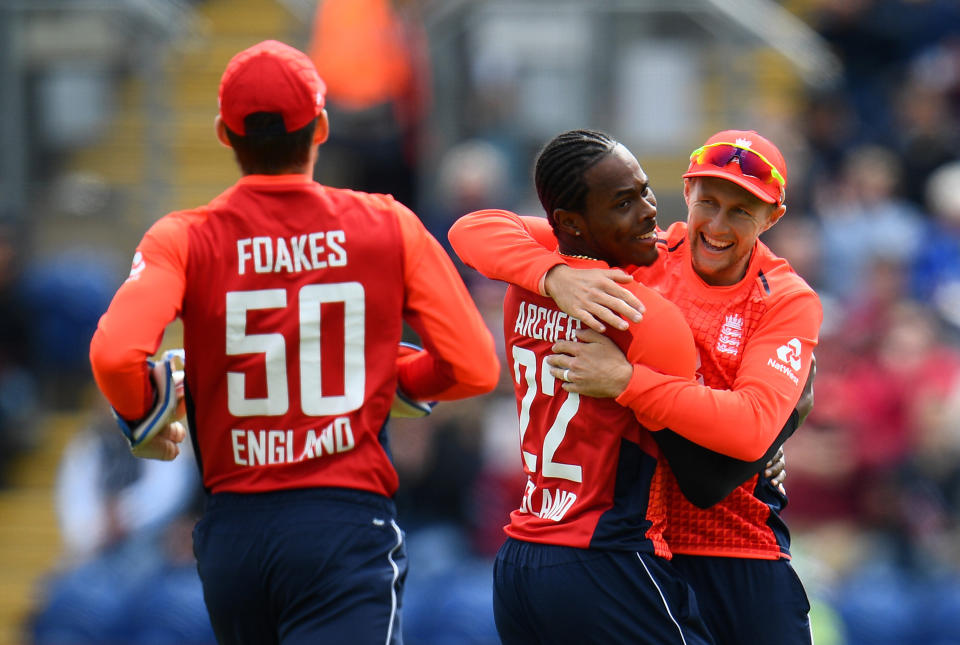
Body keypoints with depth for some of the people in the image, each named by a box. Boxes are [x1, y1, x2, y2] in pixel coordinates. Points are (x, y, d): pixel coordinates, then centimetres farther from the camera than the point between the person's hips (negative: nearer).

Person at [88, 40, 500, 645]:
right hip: (348, 521, -3)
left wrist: (143, 416, 4)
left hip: (233, 528, 3)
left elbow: (115, 352, -18)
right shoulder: (388, 227, 1)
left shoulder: (185, 239, -1)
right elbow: (475, 367, 2)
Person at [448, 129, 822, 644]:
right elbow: (474, 230, -6)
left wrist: (624, 380, -28)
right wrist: (556, 276, -27)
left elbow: (753, 428, -21)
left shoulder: (788, 301, -4)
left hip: (739, 554, -1)